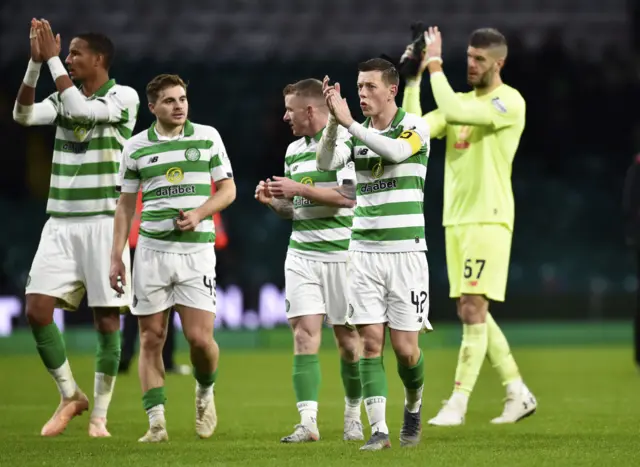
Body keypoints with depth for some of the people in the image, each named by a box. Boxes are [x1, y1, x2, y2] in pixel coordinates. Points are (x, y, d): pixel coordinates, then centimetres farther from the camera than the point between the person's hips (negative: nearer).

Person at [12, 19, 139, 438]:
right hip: (61, 222, 5)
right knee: (37, 309, -6)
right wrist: (36, 61, -11)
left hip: (103, 222, -5)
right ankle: (70, 396, 10)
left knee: (107, 318, -2)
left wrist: (52, 58, -15)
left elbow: (81, 109, -20)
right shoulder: (64, 98, 11)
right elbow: (23, 115, -4)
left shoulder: (124, 96, -4)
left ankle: (99, 414, 7)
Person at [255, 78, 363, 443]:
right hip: (301, 253, 5)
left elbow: (349, 195, -18)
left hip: (340, 253, -5)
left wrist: (298, 189, -16)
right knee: (305, 334, -7)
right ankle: (308, 422, -12)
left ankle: (353, 416, 21)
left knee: (348, 338, 3)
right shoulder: (293, 150, 15)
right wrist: (273, 201, 2)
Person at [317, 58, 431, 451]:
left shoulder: (415, 126, -5)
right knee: (370, 343, -5)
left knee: (405, 348, -2)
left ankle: (414, 407, 26)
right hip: (364, 252, 4)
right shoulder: (358, 134, 8)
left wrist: (349, 121, -29)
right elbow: (326, 162, -9)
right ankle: (379, 430, -3)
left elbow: (396, 151, -26)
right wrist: (334, 121, -24)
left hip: (405, 252, -4)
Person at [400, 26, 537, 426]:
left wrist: (435, 63, -16)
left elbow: (455, 112, -23)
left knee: (474, 309, -11)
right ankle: (518, 394, 18)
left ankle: (458, 403, -10)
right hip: (456, 220, 8)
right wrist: (414, 78, -4)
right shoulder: (461, 101, 15)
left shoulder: (510, 102, -9)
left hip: (488, 220, -8)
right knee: (471, 313, 9)